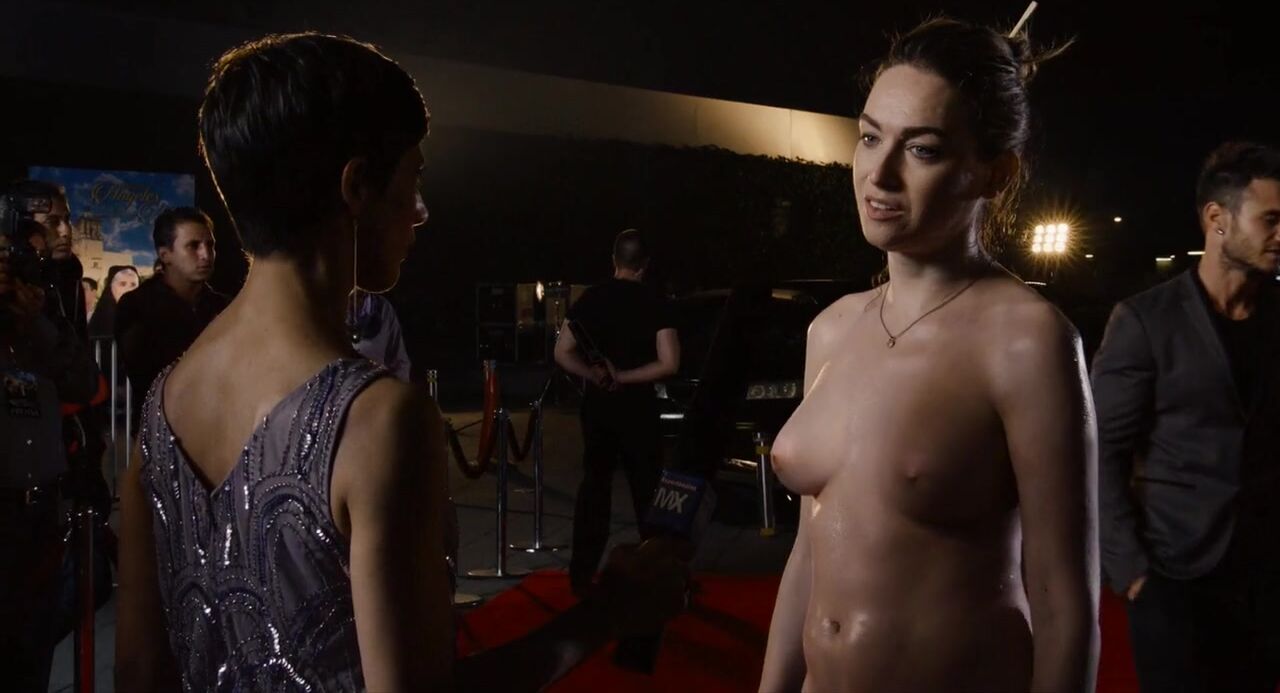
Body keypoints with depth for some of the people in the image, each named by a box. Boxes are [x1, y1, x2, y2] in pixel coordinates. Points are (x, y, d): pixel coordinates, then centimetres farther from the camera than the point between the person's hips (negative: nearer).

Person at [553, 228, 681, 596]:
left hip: (596, 404, 3)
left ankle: (582, 573, 13)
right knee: (646, 488, 7)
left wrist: (594, 375, -6)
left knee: (594, 485, 11)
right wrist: (625, 377, -11)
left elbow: (562, 352, 1)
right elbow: (669, 363, -16)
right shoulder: (655, 303, -8)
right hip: (637, 405, -3)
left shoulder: (589, 298, 2)